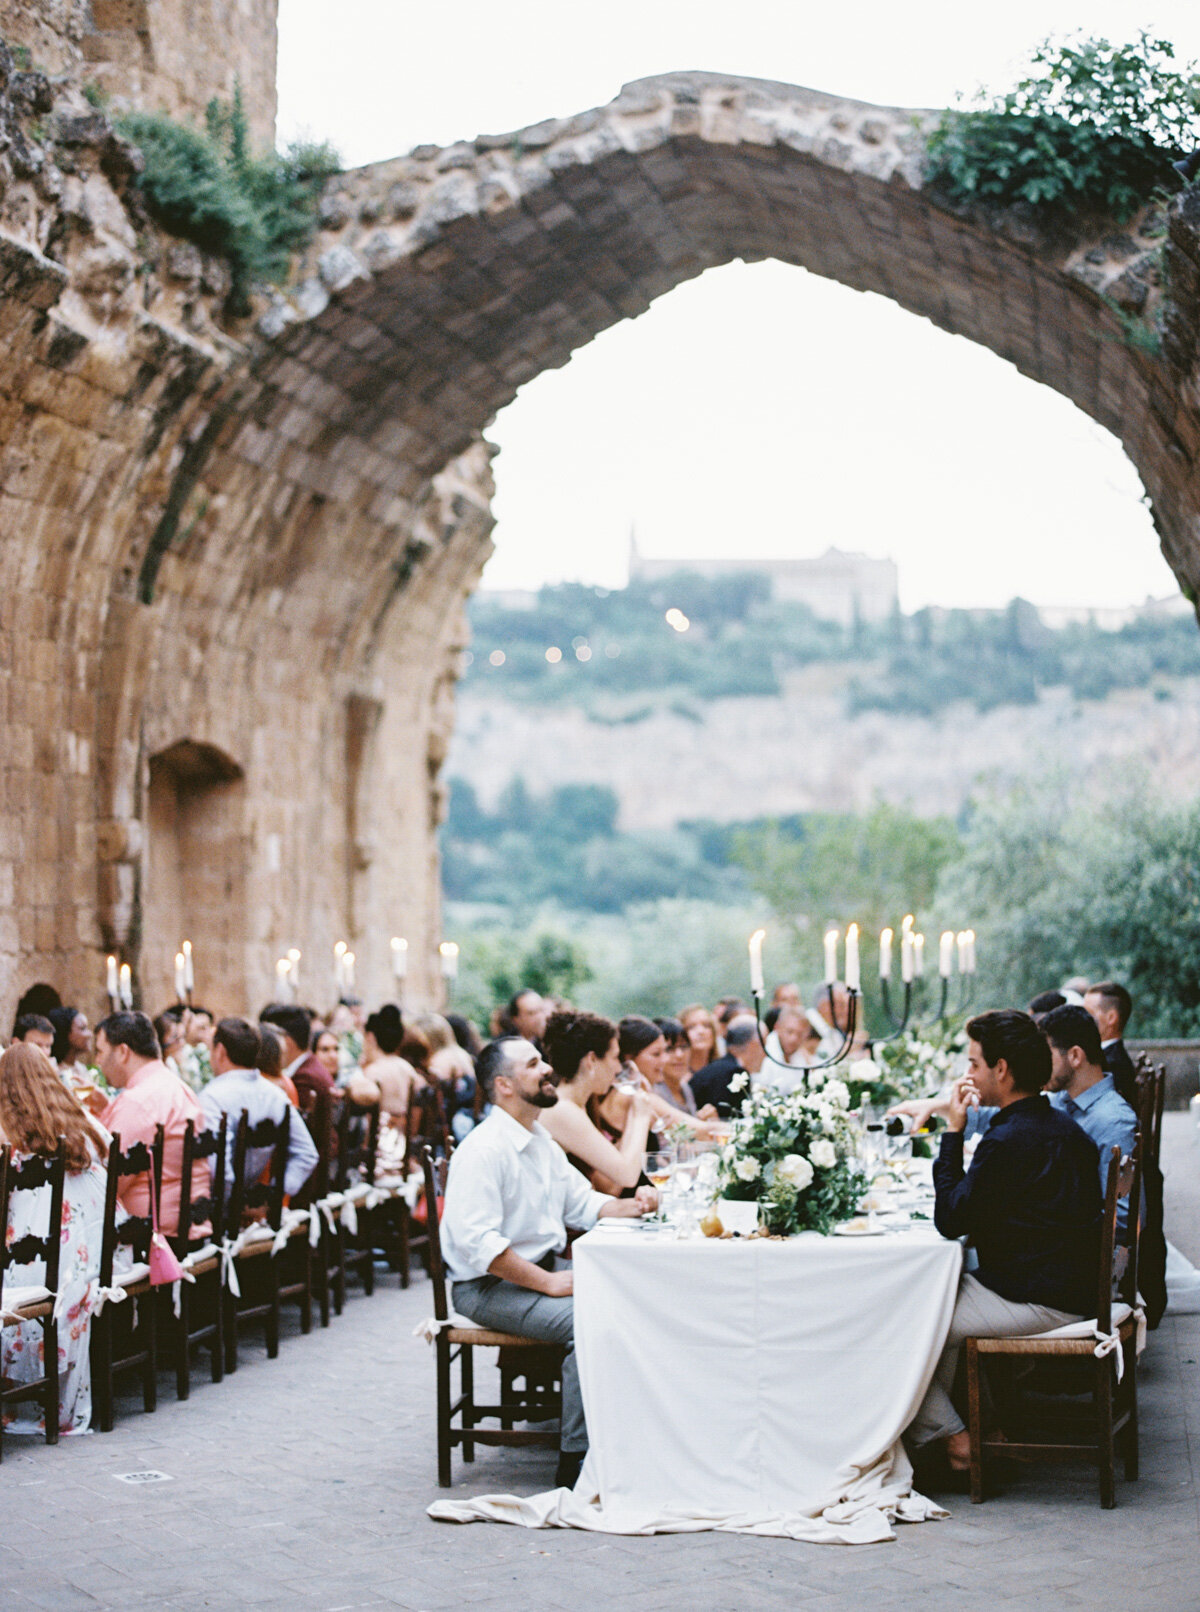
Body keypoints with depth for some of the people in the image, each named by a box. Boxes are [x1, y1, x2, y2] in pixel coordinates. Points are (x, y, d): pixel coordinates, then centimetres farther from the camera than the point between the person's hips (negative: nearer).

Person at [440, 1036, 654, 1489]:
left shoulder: (541, 1141, 15)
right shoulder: (484, 1149, -17)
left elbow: (581, 1204, 20)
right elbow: (478, 1243, -25)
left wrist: (630, 1205, 0)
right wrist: (549, 1282, -24)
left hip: (541, 1273, 9)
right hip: (489, 1287, -9)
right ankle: (575, 1462, -22)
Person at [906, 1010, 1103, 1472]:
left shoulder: (1008, 1140, -22)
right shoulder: (1062, 1127, 9)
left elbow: (950, 1221, -16)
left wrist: (953, 1133, -11)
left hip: (1034, 1303, -10)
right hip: (1069, 1290, 10)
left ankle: (949, 1437, 11)